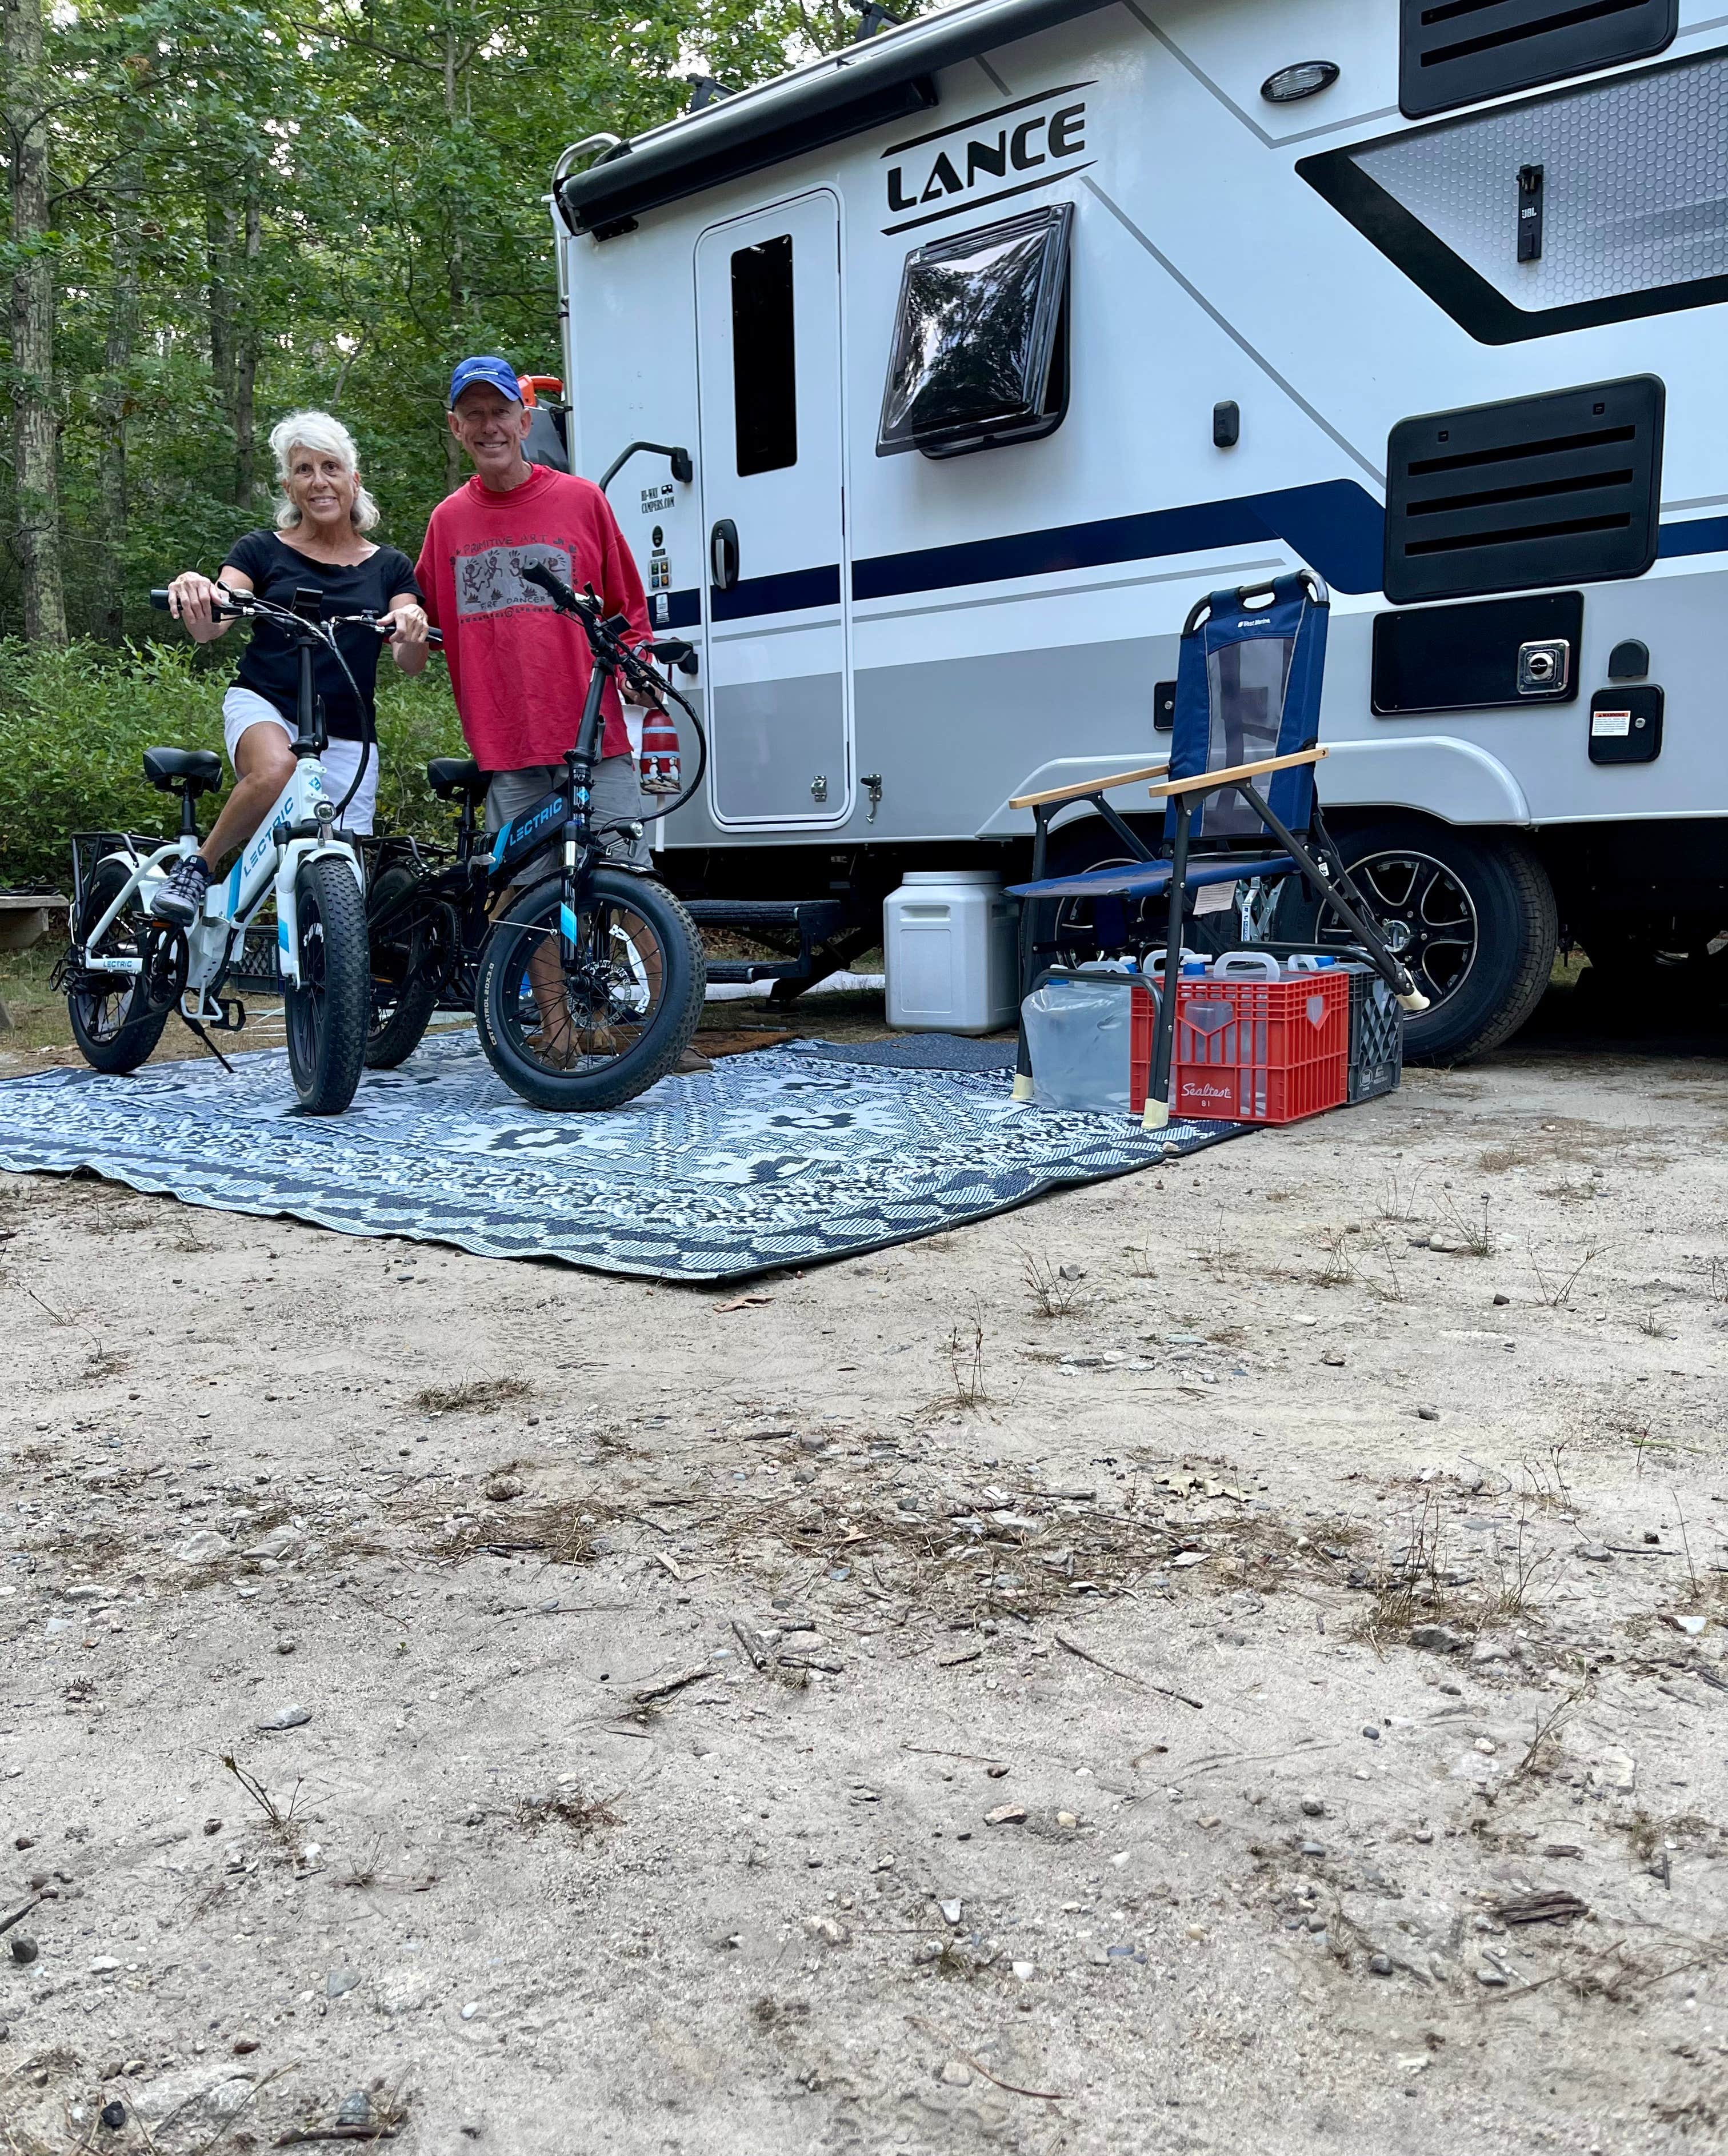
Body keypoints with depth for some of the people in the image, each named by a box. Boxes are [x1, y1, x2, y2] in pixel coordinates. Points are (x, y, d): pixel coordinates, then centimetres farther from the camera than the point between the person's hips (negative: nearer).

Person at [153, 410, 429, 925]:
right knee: (277, 770, -37)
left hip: (346, 738, 2)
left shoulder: (389, 567, 11)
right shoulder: (261, 551, 7)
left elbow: (410, 664, -3)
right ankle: (199, 866, -15)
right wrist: (195, 594, -32)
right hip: (263, 708, -2)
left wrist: (412, 628, -26)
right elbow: (210, 626, -8)